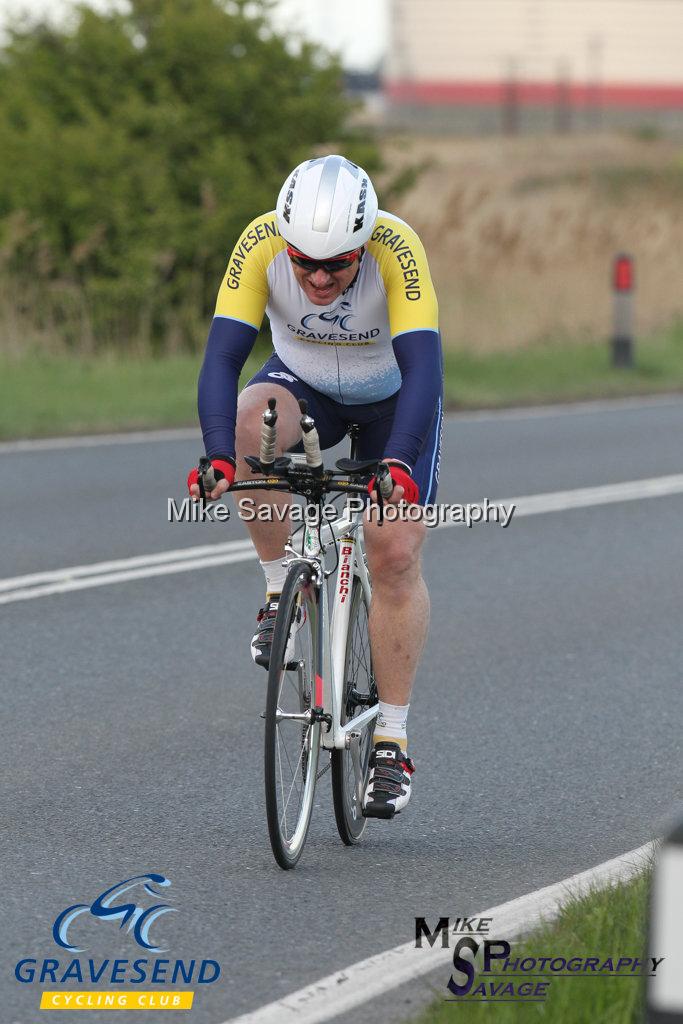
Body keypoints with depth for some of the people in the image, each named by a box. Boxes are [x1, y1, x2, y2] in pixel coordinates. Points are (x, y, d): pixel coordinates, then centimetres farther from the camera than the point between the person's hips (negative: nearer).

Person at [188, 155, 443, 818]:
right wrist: (218, 457, -50)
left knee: (395, 557, -14)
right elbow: (223, 355, -35)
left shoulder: (397, 248, -35)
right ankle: (281, 590, -14)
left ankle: (392, 743, -1)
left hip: (392, 397, -1)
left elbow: (423, 365, -42)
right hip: (303, 384, 1)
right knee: (253, 421, -34)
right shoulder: (261, 244, -30)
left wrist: (398, 464, -56)